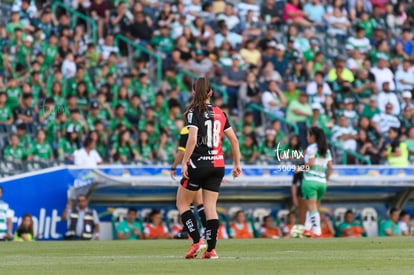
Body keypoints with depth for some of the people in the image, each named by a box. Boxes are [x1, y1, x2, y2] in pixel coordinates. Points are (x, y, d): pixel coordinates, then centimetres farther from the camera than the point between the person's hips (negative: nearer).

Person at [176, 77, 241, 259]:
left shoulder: (194, 112, -7)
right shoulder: (219, 113, 8)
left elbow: (192, 139, -19)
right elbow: (233, 139, 9)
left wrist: (184, 162, -15)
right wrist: (237, 163, 16)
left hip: (198, 164, -5)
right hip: (217, 165, 5)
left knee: (182, 203, 9)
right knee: (210, 207, 6)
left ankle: (197, 241, -5)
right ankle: (211, 249, 0)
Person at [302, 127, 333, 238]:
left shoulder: (311, 148, -5)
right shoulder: (326, 150, 15)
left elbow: (311, 163, -17)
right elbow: (330, 167, 11)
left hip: (310, 180, -6)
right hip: (322, 182, 6)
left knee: (312, 207, -7)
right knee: (312, 207, 17)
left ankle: (317, 231, -15)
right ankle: (307, 229, 12)